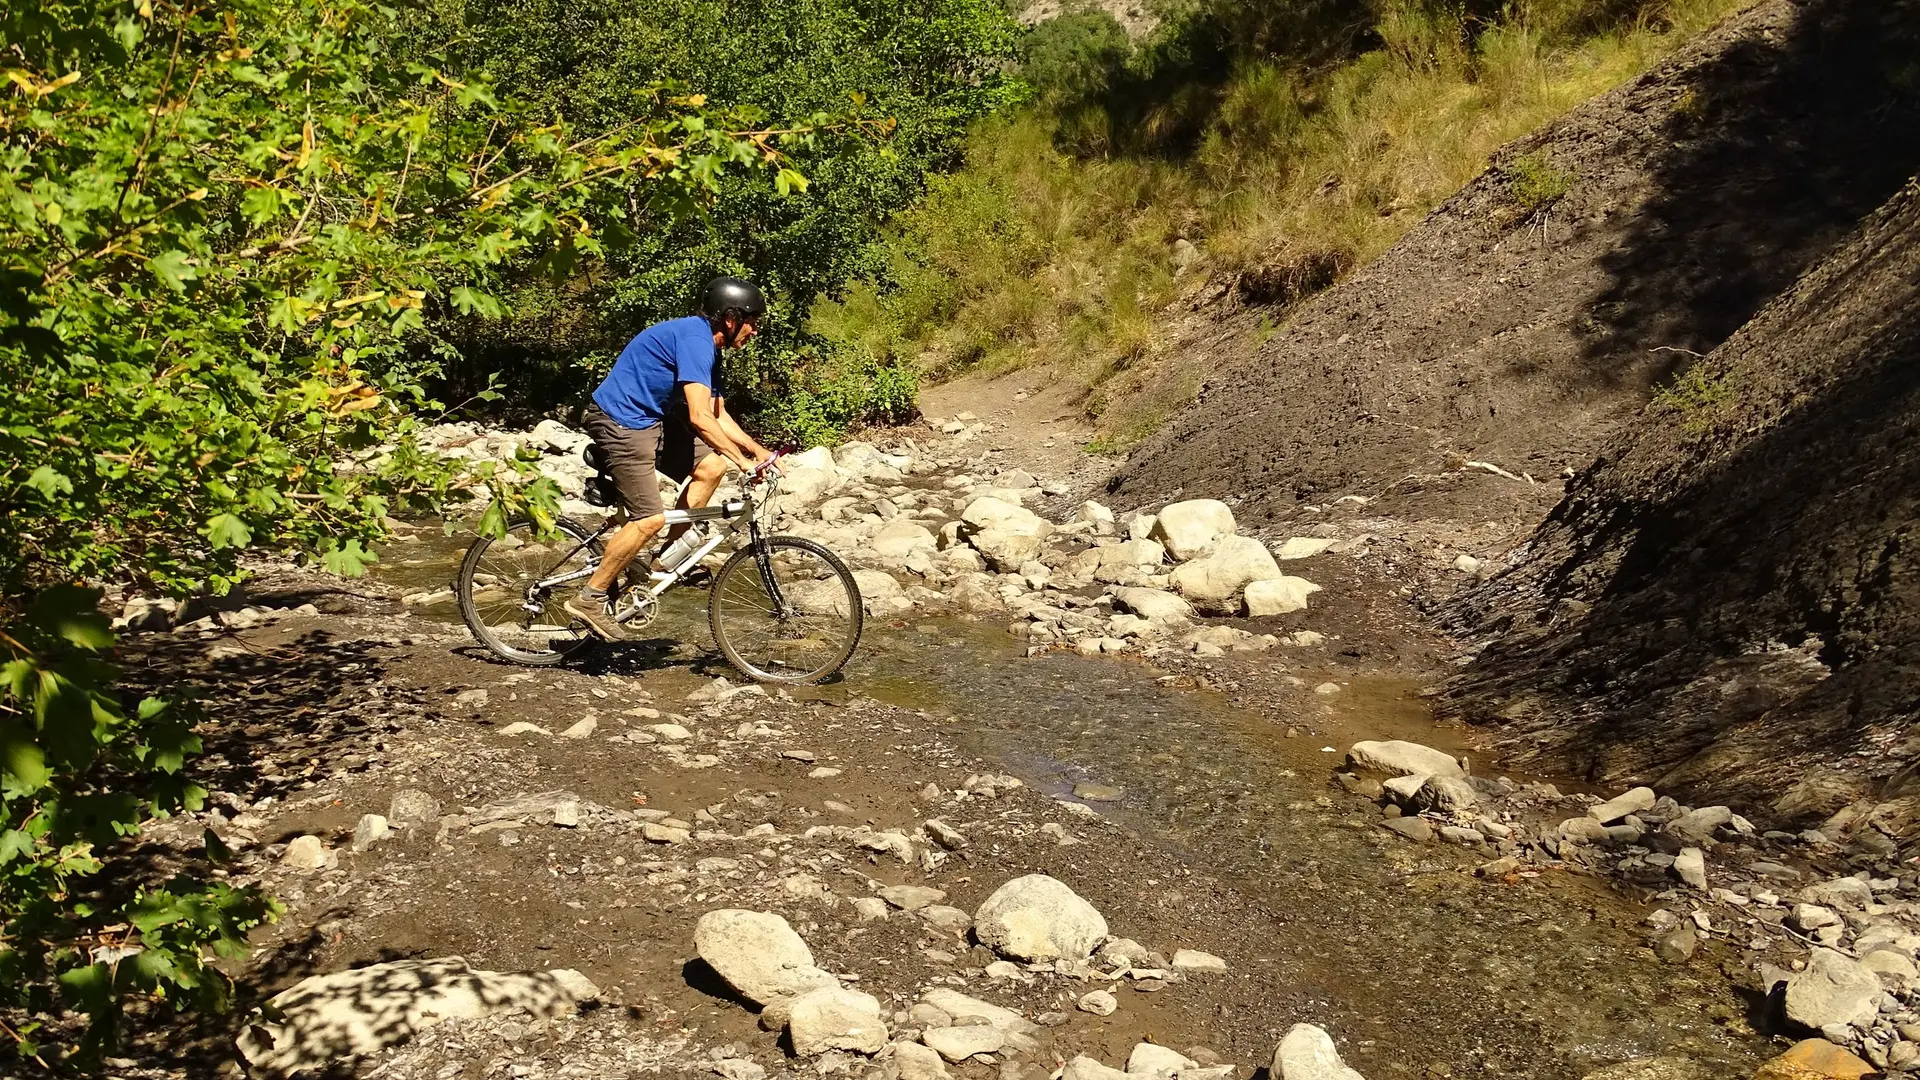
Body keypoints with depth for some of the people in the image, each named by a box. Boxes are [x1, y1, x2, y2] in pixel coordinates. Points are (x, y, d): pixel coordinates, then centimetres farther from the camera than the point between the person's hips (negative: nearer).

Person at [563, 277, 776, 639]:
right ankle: (590, 599, -2)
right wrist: (742, 460, -25)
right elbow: (700, 418, -28)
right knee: (650, 519, -14)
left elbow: (719, 417, 18)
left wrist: (757, 449, 6)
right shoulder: (694, 338, -20)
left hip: (648, 420, 10)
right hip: (620, 421, -10)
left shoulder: (708, 347, 11)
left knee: (711, 466, 1)